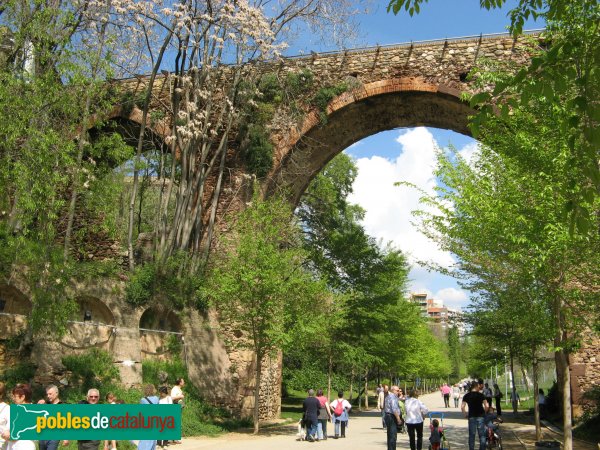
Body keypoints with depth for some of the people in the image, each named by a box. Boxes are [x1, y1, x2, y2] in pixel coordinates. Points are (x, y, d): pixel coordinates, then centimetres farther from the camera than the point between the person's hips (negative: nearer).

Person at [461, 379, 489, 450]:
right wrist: (484, 412, 8)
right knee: (482, 435, 7)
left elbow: (462, 407, -5)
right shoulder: (480, 395, -4)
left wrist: (465, 414, 8)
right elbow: (486, 406, -10)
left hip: (471, 417, 2)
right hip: (480, 416, -2)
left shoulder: (467, 395, 2)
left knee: (471, 435, 8)